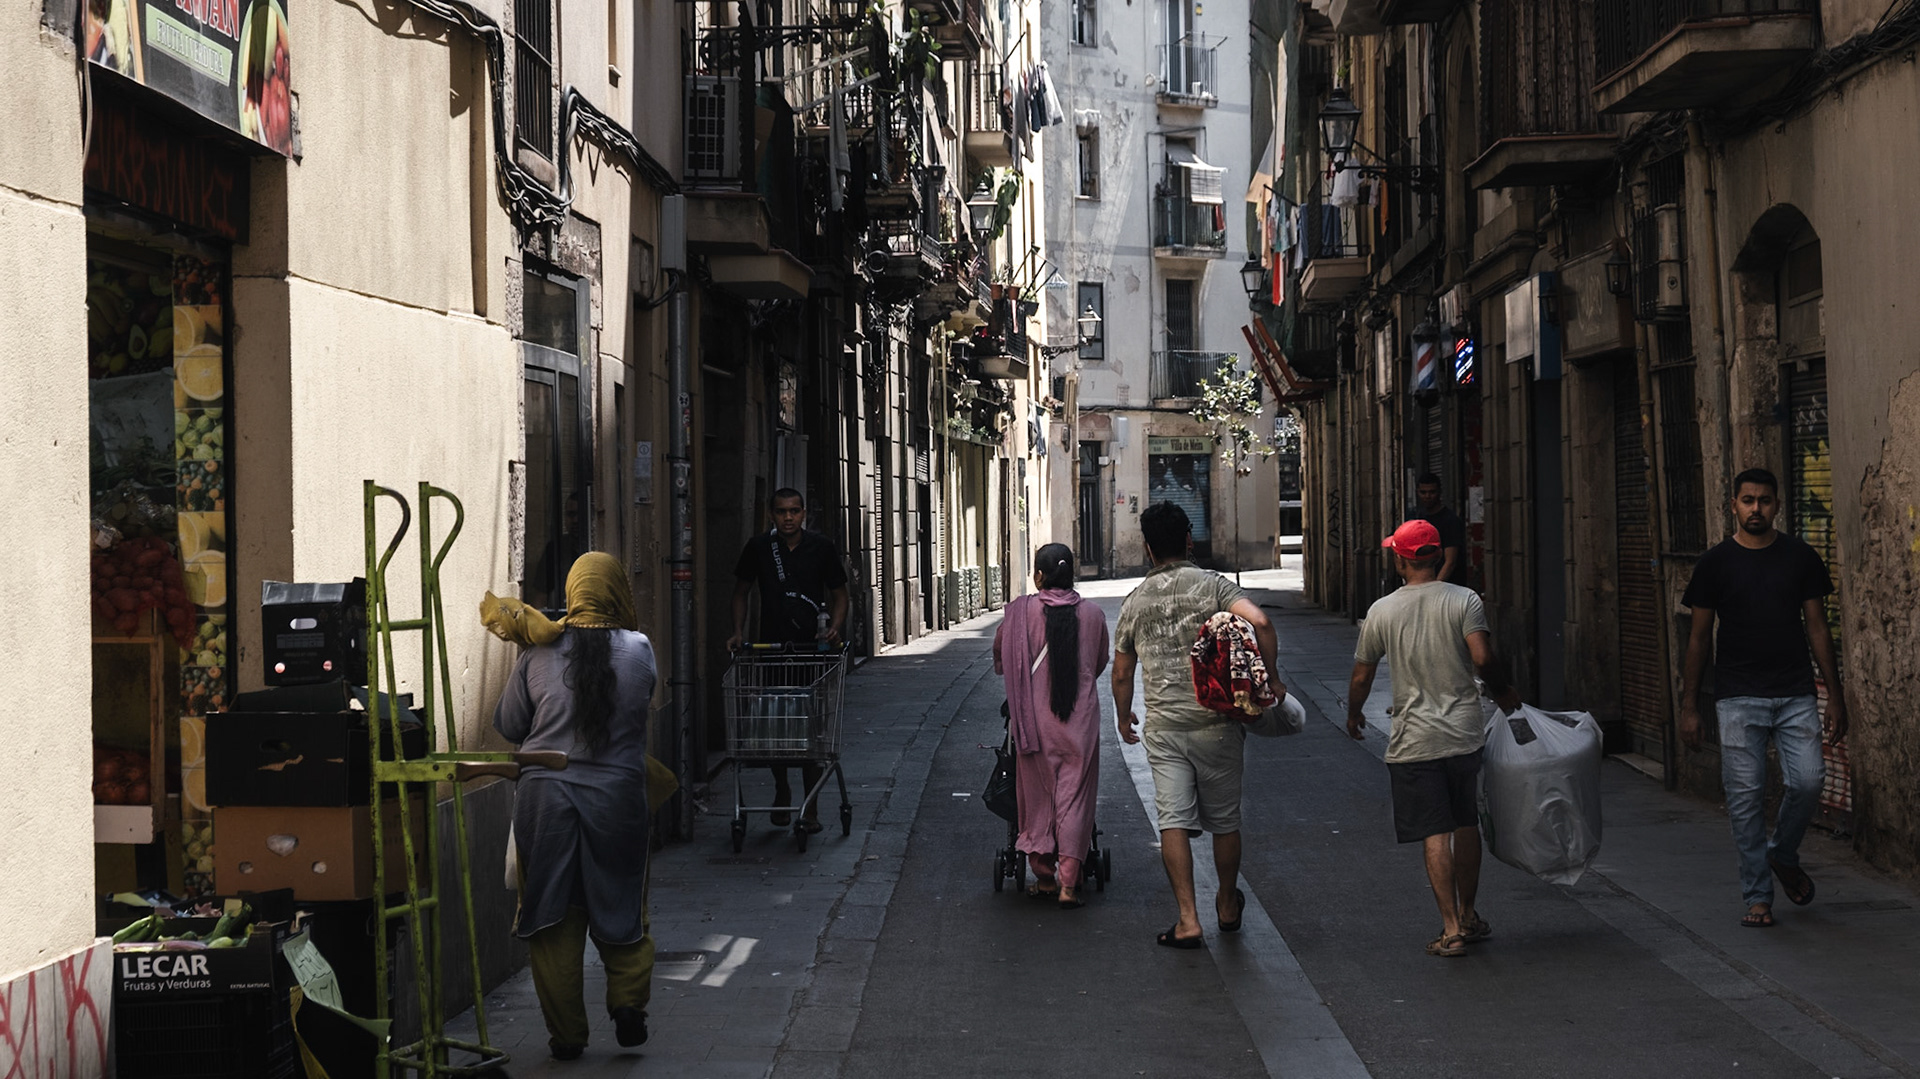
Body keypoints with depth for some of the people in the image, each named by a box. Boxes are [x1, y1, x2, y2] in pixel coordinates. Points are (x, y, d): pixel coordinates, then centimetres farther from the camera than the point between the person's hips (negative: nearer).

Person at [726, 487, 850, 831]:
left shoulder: (821, 548, 1)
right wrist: (738, 631, 1)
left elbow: (838, 594, 9)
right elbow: (741, 590, 15)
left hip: (812, 647, -1)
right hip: (770, 645, 1)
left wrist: (835, 627, -9)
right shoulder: (759, 547, 4)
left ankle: (810, 805, 2)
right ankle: (781, 790, 25)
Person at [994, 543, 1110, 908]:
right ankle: (1068, 884, 0)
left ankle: (1044, 878, 19)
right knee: (1074, 797, 4)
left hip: (1034, 717, -1)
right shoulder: (1092, 614, -1)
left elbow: (999, 660, 8)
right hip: (1081, 720, 1)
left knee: (1037, 796, 12)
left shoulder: (1020, 611, -6)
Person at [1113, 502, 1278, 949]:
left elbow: (1122, 673, 13)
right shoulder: (1212, 584, -3)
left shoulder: (1135, 601, 6)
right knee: (1224, 818, 14)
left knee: (1173, 820, -1)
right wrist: (1269, 678, -7)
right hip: (1215, 722, -1)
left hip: (1162, 727, 1)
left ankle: (1188, 920, -8)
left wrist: (1124, 717, 30)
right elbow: (1260, 621, -20)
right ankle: (1228, 906, 29)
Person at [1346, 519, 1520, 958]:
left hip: (1414, 740, -1)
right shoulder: (1465, 600, -4)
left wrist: (1353, 716, 22)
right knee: (1466, 824, 17)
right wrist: (1503, 694, 2)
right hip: (1465, 732, 2)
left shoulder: (1382, 610, -2)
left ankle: (1451, 929, -4)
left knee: (1435, 834, -1)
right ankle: (1468, 916, 27)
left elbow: (1361, 677, 3)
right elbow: (1482, 657, -16)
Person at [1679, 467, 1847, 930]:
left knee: (1807, 781, -12)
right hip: (1739, 697, -1)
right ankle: (1758, 896, 6)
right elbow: (1699, 636, 6)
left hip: (1795, 695, 1)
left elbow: (1816, 627, 9)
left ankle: (1783, 854, 17)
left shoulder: (1801, 558, 6)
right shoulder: (1716, 562, 2)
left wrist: (1834, 694, 5)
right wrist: (1689, 705, 3)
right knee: (1745, 795, -4)